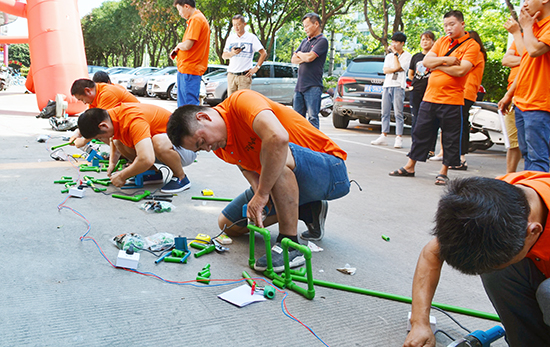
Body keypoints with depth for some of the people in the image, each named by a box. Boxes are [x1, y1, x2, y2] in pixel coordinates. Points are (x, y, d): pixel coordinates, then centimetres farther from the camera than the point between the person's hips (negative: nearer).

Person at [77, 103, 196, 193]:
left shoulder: (133, 120, -32)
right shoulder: (112, 115, -3)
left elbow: (147, 160, -42)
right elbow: (115, 142, 22)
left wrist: (122, 176, -25)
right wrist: (112, 163, 5)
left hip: (187, 146, -9)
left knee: (159, 142, -40)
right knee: (119, 141, 4)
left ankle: (181, 177, -14)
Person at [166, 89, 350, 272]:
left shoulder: (242, 101, -25)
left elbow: (278, 137, -41)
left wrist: (262, 194, -35)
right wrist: (258, 189, -13)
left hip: (330, 171, -9)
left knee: (277, 153, -40)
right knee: (228, 224, 9)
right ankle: (307, 211, 12)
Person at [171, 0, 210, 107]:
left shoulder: (196, 19, -12)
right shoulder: (197, 18, 19)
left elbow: (187, 45, -20)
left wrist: (178, 46, 1)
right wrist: (177, 50, 10)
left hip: (189, 70, -10)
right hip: (184, 69, 10)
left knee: (191, 104, -10)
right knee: (183, 104, 14)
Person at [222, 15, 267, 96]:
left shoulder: (252, 37, 3)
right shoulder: (231, 38, 14)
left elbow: (264, 53, 3)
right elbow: (223, 55, 12)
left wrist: (256, 68, -4)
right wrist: (232, 53, -9)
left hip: (244, 76, -4)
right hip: (231, 75, 4)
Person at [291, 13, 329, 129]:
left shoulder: (322, 41, -3)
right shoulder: (305, 41, 20)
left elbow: (310, 57, -16)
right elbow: (293, 60, 15)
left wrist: (299, 54, 5)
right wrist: (304, 58, -5)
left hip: (313, 86, -7)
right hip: (299, 85, 8)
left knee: (312, 117, -8)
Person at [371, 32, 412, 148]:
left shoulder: (407, 56, 3)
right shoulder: (389, 56, 20)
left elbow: (397, 67, -11)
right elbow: (385, 70, 7)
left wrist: (395, 53, -4)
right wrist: (396, 69, -7)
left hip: (398, 86, -5)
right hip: (387, 85, 6)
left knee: (398, 113, -8)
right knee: (385, 112, 5)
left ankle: (399, 138, -7)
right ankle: (383, 136, 10)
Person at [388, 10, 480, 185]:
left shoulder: (471, 45, -4)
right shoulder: (442, 41, 13)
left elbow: (461, 70, -18)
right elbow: (426, 61, 3)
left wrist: (437, 65, -7)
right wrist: (445, 60, -12)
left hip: (452, 100, -5)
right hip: (430, 97, 5)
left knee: (450, 138, 2)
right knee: (420, 132, 10)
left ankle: (443, 172, 14)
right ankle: (410, 167, 21)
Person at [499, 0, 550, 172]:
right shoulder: (534, 27, 20)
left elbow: (535, 50, -25)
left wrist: (527, 26, -7)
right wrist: (509, 95, 23)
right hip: (521, 102, 10)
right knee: (527, 155, 13)